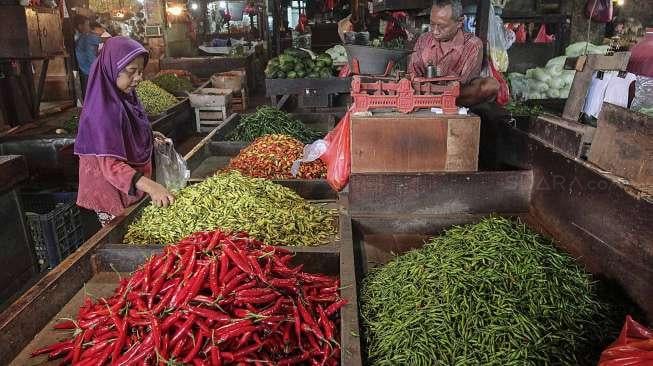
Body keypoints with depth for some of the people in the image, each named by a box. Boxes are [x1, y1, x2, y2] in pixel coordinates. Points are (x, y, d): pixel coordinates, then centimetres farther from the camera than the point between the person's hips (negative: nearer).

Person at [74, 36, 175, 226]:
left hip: (133, 190, 9)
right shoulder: (104, 110, -27)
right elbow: (111, 165, -33)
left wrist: (148, 137, 4)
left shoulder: (127, 97, 1)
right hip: (113, 195, -9)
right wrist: (150, 186, -45)